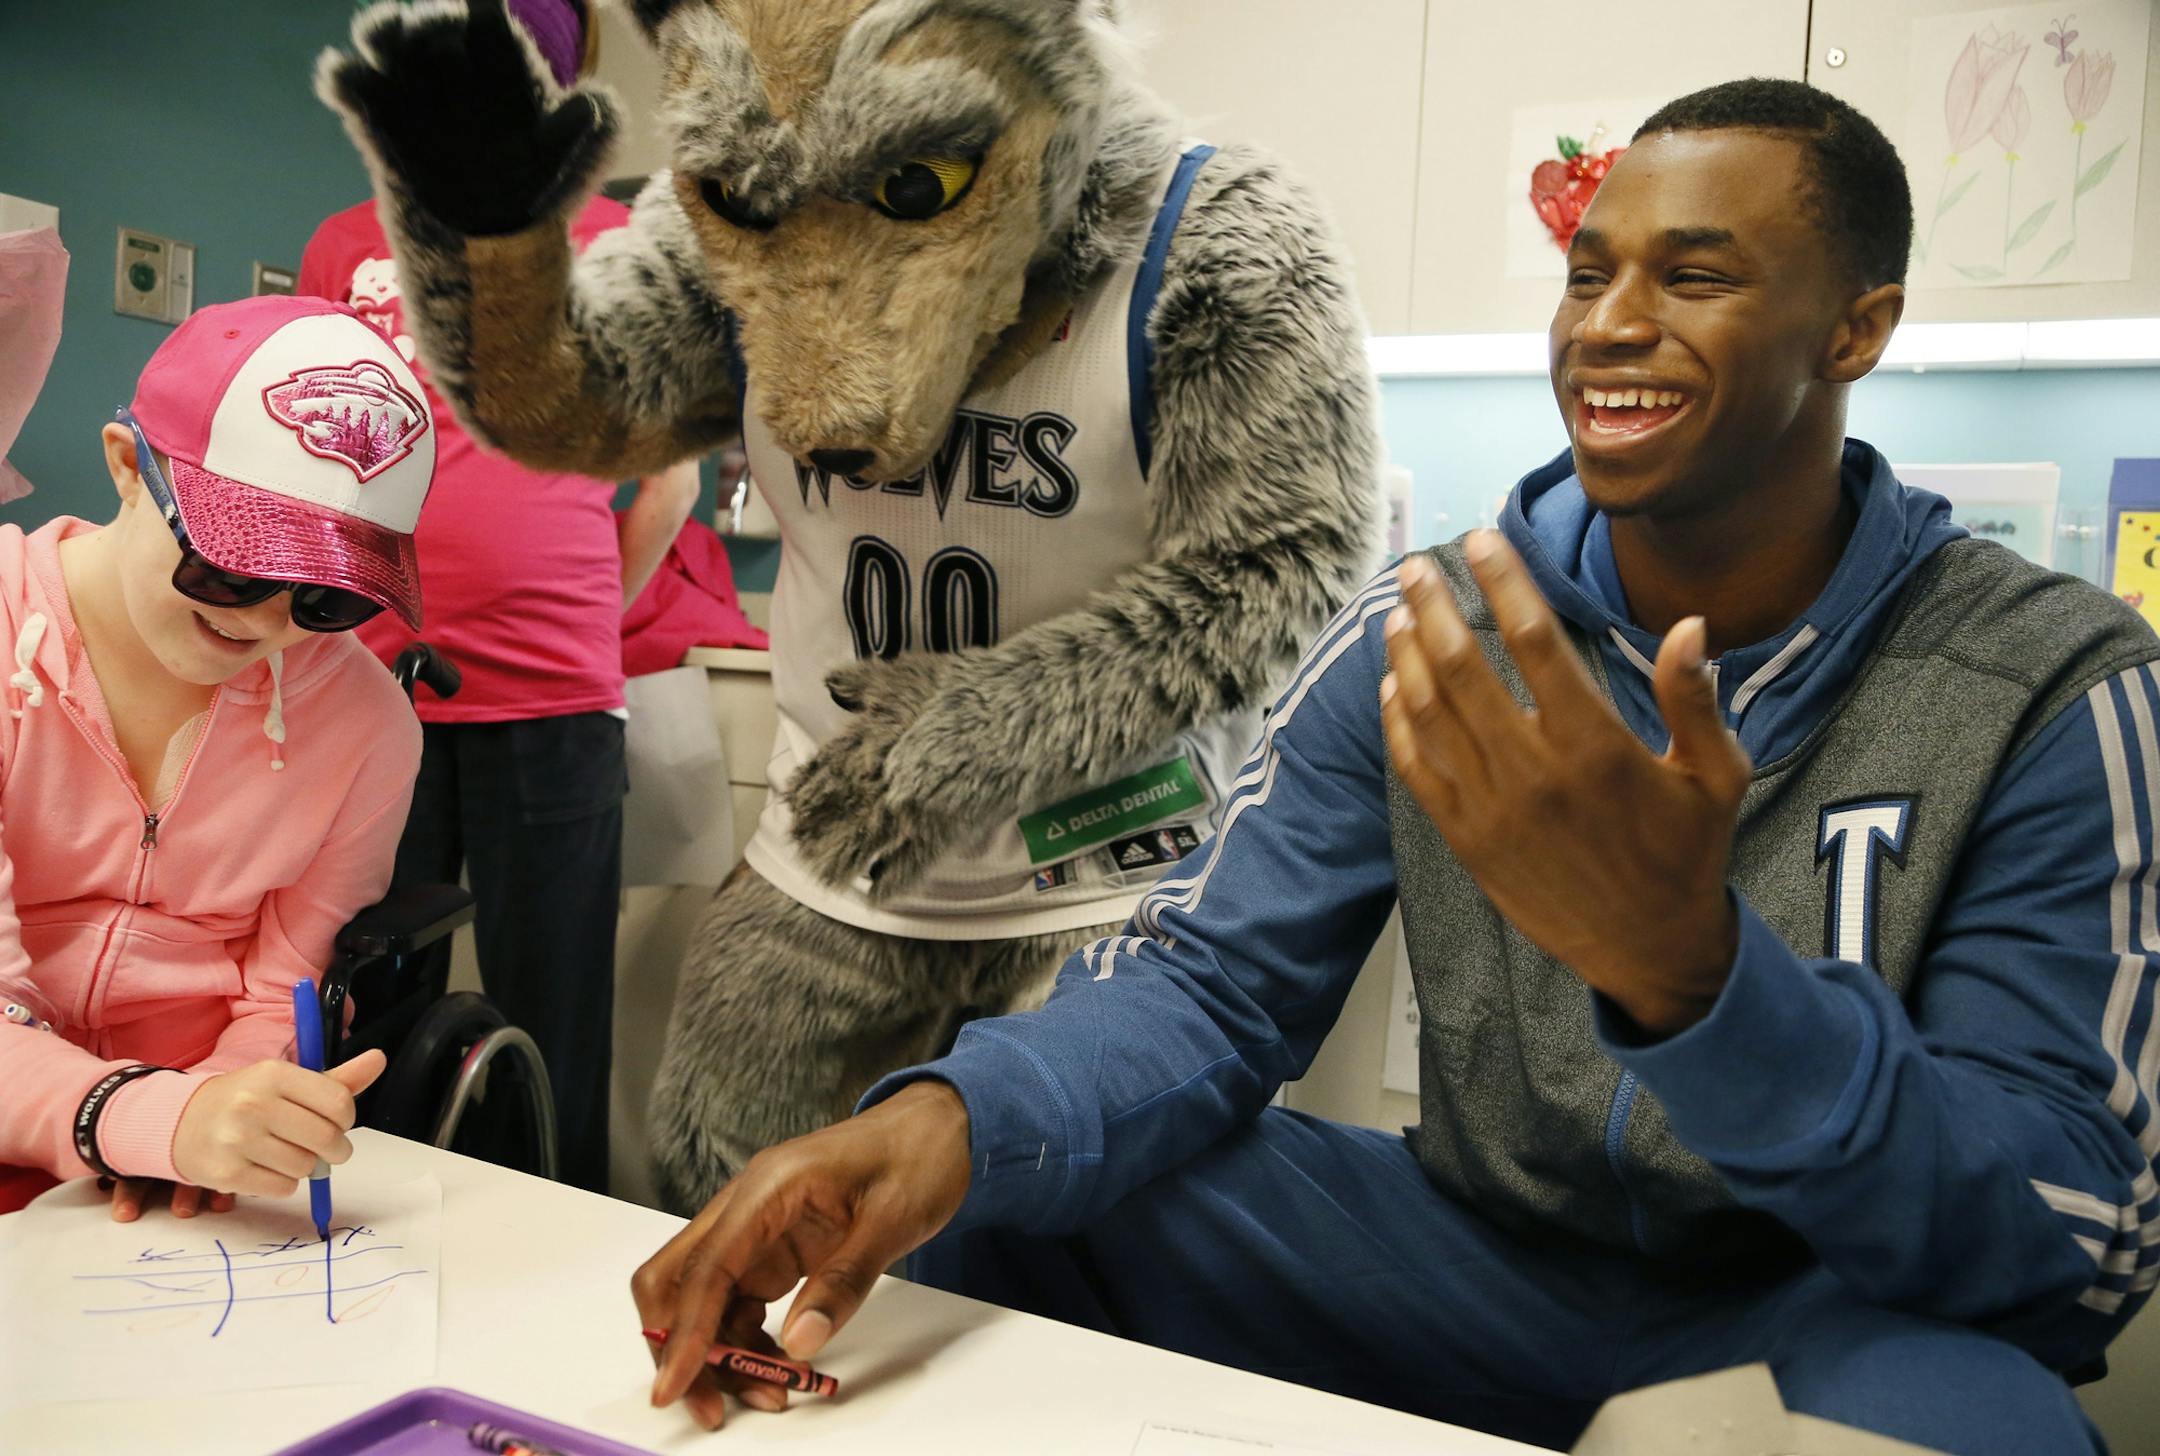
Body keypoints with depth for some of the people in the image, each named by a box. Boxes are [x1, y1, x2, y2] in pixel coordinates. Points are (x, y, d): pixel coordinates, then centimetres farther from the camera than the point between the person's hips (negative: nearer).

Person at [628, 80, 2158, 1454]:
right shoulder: (1428, 633, -5)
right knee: (1002, 1212, -14)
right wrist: (953, 1119, -31)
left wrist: (1686, 963, -38)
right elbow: (1213, 977, -8)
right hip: (1481, 1256, 2)